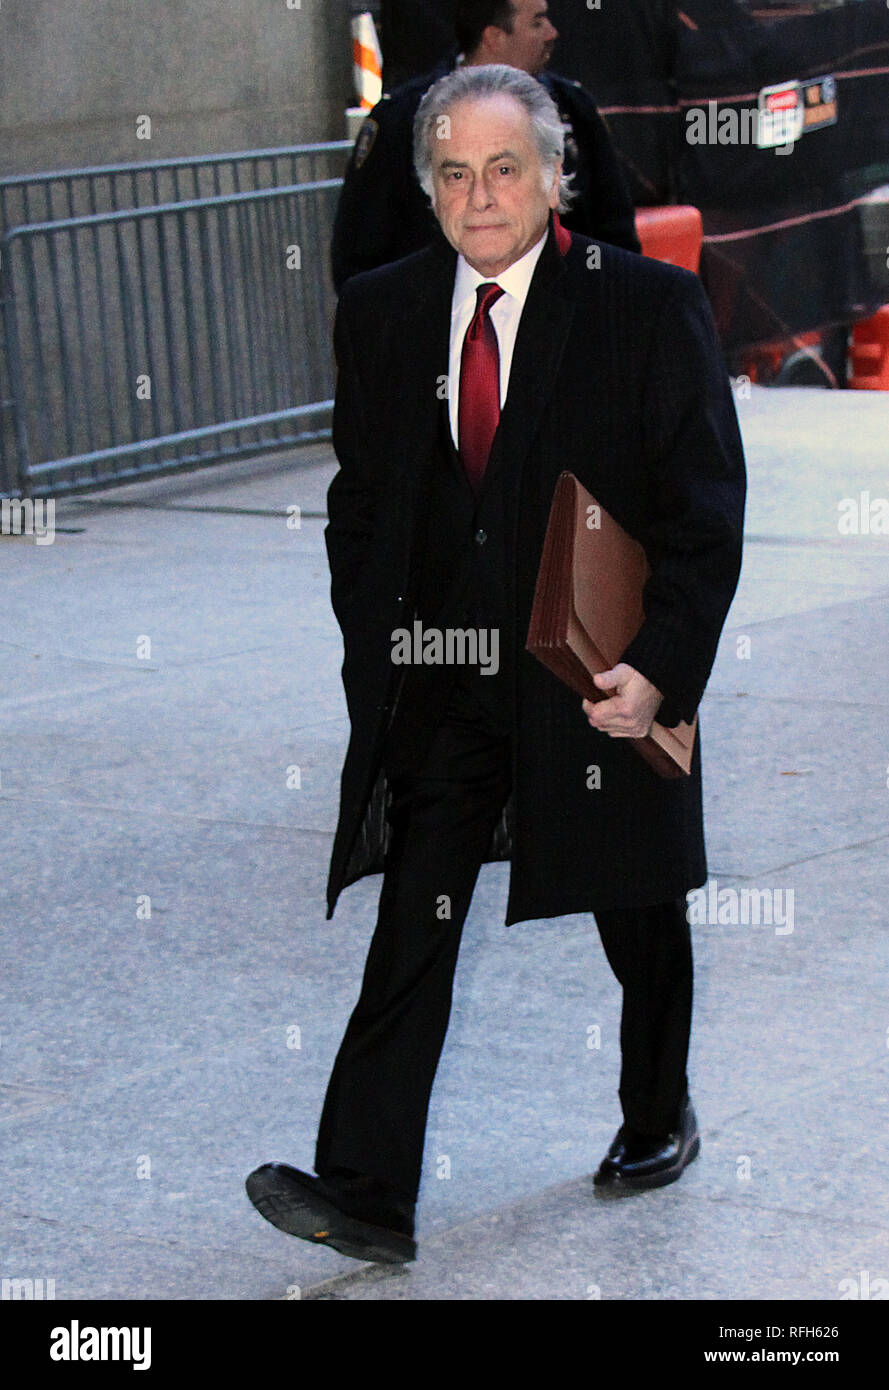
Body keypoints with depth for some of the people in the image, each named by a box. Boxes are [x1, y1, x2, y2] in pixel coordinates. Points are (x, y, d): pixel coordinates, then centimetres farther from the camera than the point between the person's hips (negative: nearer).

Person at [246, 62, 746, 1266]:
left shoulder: (649, 307, -7)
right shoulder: (380, 311, 3)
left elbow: (706, 510, -8)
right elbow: (360, 498, 12)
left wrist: (663, 668, -16)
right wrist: (373, 648, 2)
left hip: (603, 673, -2)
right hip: (438, 674, 2)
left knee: (639, 919, 16)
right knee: (412, 929, -5)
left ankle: (659, 1121, 39)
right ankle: (366, 1195, -7)